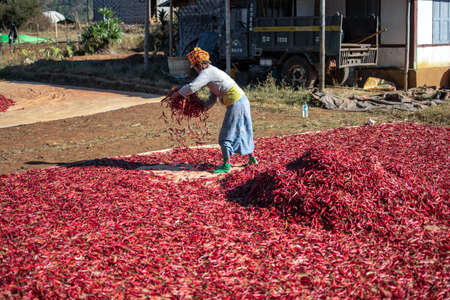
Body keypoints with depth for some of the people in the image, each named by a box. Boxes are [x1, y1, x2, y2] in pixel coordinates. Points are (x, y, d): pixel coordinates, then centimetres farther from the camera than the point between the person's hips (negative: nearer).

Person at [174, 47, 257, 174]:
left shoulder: (207, 73, -10)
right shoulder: (213, 71, 20)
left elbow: (191, 87, -20)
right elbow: (213, 99, 21)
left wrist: (178, 93, -4)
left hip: (235, 104, -10)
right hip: (242, 101, 10)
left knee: (226, 135, -1)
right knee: (242, 131, 22)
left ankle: (226, 165, 3)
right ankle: (252, 157, 32)